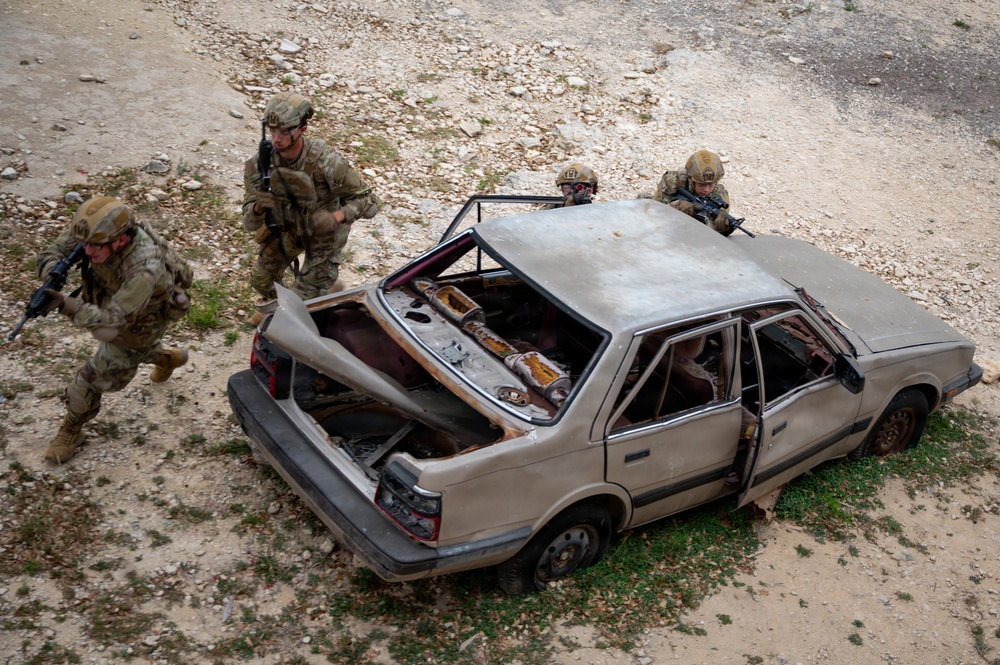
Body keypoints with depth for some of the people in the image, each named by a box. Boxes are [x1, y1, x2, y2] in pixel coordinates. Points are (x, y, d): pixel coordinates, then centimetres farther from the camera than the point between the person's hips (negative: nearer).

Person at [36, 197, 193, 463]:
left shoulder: (143, 268, -47)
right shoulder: (93, 231, -30)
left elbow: (110, 324, -47)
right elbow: (51, 253, -20)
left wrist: (66, 304, -61)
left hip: (140, 321, -7)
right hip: (112, 301, 7)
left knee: (95, 378, 5)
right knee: (129, 350, 34)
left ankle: (72, 430, 32)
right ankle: (169, 358, 63)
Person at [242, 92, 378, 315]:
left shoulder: (326, 161, -35)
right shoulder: (261, 163, -23)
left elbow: (368, 201, -27)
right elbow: (250, 223, -22)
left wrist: (336, 217, -46)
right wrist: (258, 207, -46)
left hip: (325, 230, -4)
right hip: (288, 226, 4)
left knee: (302, 299, -4)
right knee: (260, 280, 19)